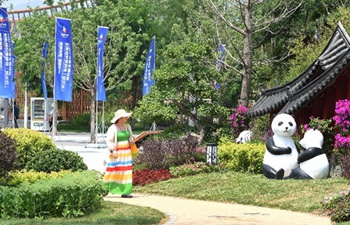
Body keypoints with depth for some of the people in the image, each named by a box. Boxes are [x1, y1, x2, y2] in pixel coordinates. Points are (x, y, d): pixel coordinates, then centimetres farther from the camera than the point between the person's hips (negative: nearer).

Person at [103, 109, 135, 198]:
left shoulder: (127, 126, 12)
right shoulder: (113, 128, -8)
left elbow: (130, 136, 24)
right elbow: (109, 140, -13)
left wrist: (131, 140, 1)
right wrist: (112, 150, -24)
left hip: (126, 154, 6)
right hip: (117, 154, -6)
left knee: (126, 172, 2)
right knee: (113, 172, -7)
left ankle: (125, 192, 5)